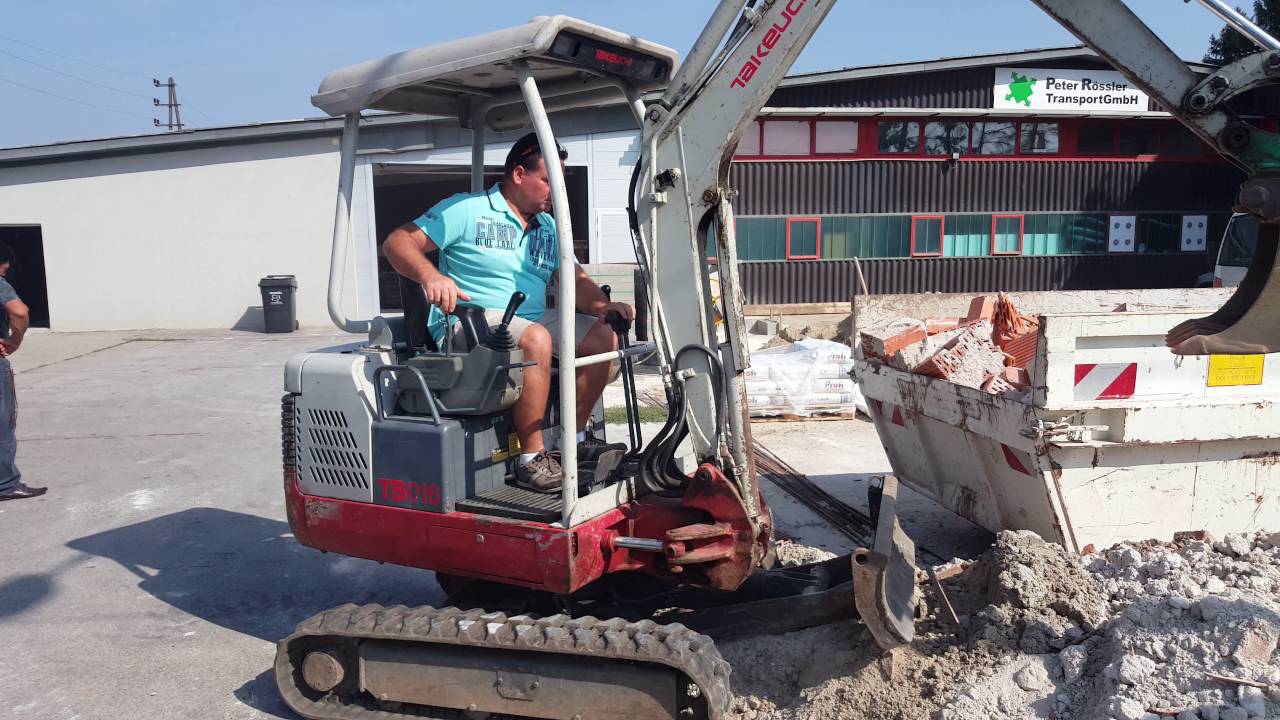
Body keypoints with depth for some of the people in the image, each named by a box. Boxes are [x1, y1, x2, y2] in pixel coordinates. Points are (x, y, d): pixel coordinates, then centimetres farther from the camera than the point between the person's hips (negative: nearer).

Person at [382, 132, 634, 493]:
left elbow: (576, 280, 11)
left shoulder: (548, 228, 19)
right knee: (536, 338, -35)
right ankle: (531, 459, -27)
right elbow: (397, 242, -9)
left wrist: (601, 305, -12)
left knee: (604, 336, -5)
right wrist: (429, 275, -31)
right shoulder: (466, 210, -2)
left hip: (532, 319, 8)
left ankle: (577, 437, 6)